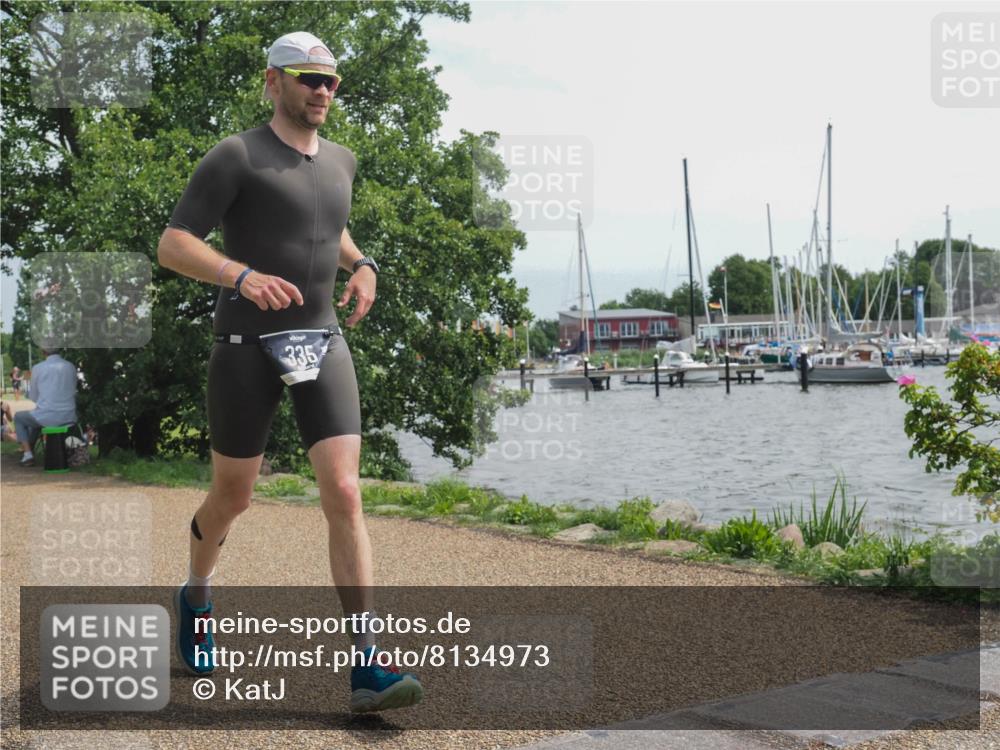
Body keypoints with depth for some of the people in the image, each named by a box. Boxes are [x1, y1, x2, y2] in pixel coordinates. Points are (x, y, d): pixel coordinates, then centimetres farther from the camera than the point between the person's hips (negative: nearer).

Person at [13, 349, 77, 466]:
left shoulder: (38, 368, -6)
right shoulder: (71, 367, 4)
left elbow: (33, 397, 4)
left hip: (48, 417, -5)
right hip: (69, 417, 5)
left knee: (18, 417, 26)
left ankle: (27, 454, 16)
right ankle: (29, 448, 46)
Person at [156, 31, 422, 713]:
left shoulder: (341, 161, 13)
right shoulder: (235, 157, -5)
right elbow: (173, 246, -11)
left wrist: (361, 265, 13)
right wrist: (242, 276, -28)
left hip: (322, 344, 4)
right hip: (247, 346, -4)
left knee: (345, 497, -12)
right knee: (233, 499, 10)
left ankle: (366, 666, -15)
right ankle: (197, 595, 43)